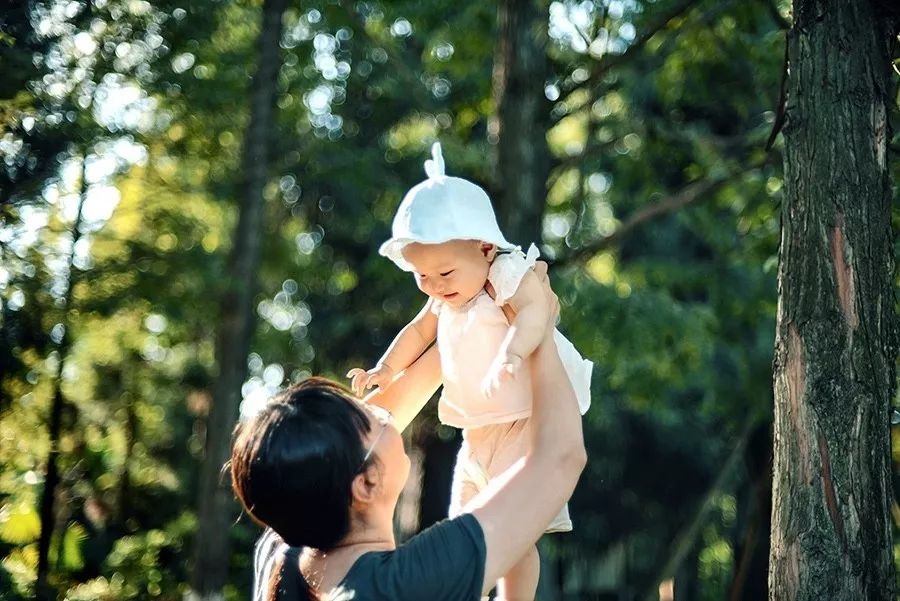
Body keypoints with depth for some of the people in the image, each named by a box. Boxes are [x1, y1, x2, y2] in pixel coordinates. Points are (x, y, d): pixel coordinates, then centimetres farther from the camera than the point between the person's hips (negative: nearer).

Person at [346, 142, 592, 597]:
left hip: (524, 424, -9)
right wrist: (385, 369, 17)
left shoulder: (511, 277, -17)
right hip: (477, 431, 9)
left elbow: (534, 314, -36)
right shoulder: (445, 299, 9)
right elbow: (420, 329, 25)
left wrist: (513, 355, -53)